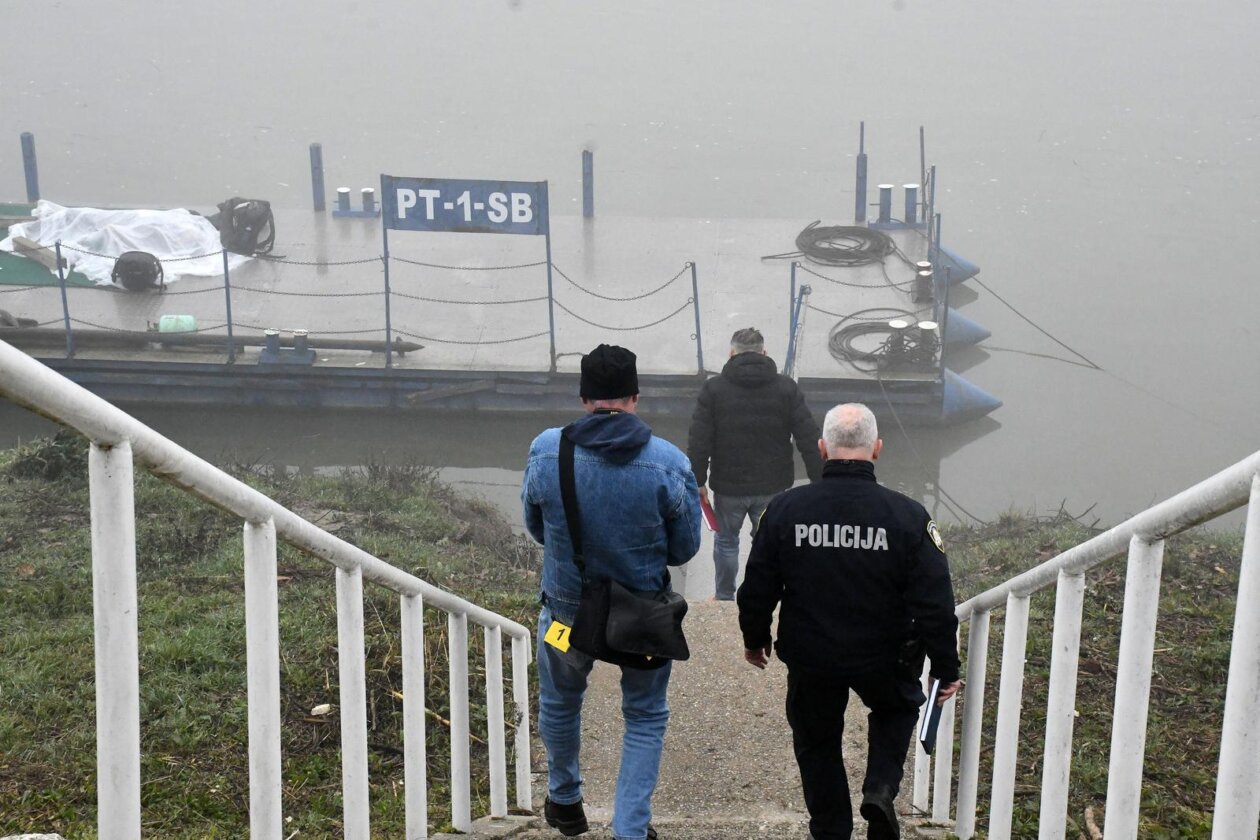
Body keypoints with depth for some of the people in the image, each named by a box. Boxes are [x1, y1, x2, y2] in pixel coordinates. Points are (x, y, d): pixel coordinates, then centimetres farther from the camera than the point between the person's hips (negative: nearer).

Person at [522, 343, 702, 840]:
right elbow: (684, 549, -7)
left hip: (567, 611, 1)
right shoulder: (669, 463, -19)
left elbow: (535, 528, 0)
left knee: (559, 703, 28)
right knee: (646, 718, 21)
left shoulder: (545, 451, -16)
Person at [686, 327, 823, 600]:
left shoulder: (713, 389, -7)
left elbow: (699, 442, -9)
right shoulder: (786, 388, -4)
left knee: (726, 540, 20)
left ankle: (724, 598, 32)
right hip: (773, 486, 1)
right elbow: (810, 439, -6)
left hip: (728, 486, 0)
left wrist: (697, 482, -1)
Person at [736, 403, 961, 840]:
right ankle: (880, 789, 8)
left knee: (817, 743, 22)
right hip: (883, 661, 0)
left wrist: (754, 638, 16)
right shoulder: (907, 516, -16)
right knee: (897, 709, 29)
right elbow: (935, 603, -13)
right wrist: (946, 669, 0)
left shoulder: (785, 509, -12)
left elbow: (758, 588, -2)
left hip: (810, 660, 1)